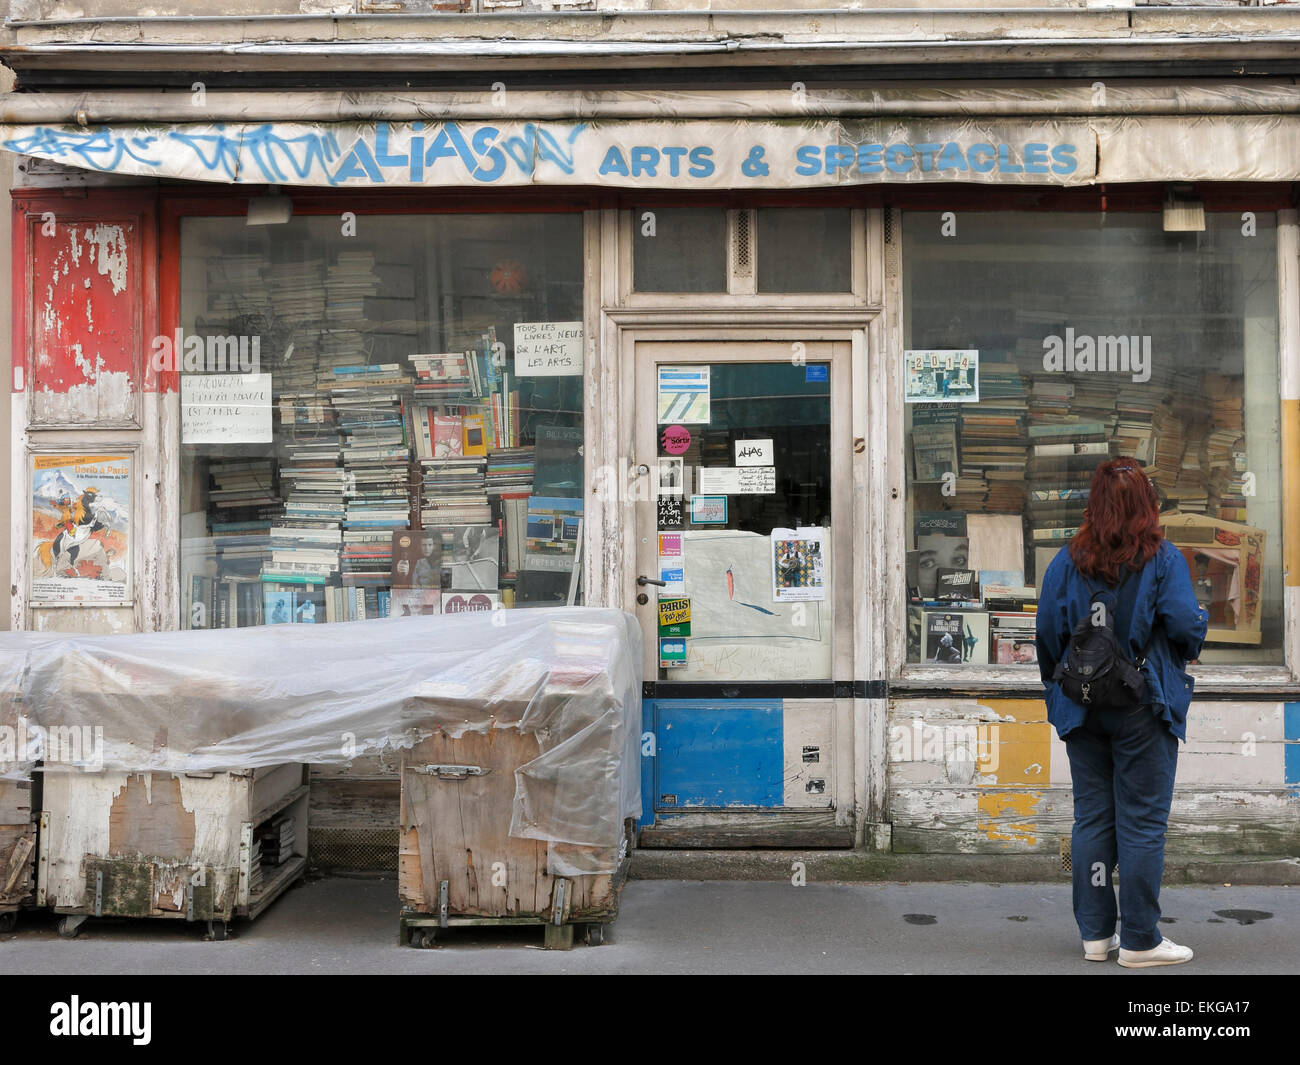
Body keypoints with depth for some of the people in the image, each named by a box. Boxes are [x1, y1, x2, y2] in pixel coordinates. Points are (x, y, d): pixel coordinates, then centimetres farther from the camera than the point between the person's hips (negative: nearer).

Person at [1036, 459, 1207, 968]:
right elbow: (1187, 625, -15)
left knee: (1091, 819, 10)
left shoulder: (1067, 560, 1)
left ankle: (1096, 934, 15)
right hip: (1143, 709, -3)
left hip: (1083, 710, 3)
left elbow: (1047, 631, 0)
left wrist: (1058, 686, 16)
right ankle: (1139, 941, 7)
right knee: (1143, 822, 3)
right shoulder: (1163, 559, -8)